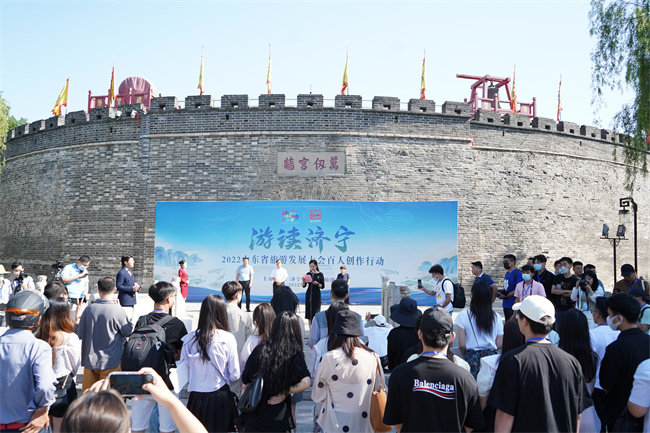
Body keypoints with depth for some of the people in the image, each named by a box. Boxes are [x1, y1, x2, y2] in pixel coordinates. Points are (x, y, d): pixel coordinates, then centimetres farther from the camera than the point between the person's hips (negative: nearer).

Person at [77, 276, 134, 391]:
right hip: (110, 362, -3)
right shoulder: (118, 311, -17)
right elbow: (128, 332, -4)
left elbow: (80, 333, 3)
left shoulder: (89, 309, -6)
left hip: (90, 360, 4)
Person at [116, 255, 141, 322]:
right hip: (125, 302, -9)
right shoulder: (121, 273, -13)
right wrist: (131, 288, -22)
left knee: (130, 319, 14)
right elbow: (118, 286, -18)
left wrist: (136, 287, 4)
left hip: (131, 300, 9)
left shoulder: (130, 272, 16)